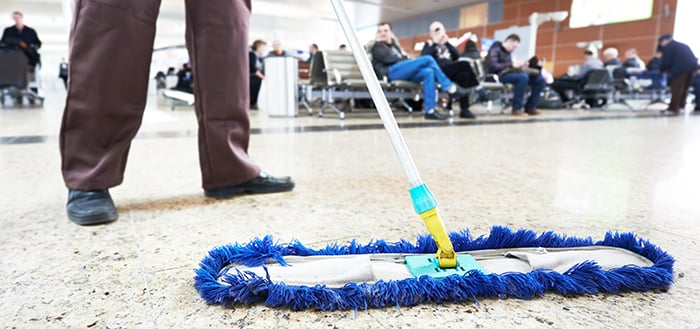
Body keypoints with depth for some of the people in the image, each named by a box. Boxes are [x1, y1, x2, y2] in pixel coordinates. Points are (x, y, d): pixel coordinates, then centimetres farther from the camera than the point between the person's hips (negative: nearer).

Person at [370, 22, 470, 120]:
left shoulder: (394, 45, 37)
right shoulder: (377, 46, 15)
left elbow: (403, 58, 24)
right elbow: (388, 59, -5)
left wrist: (408, 59, 2)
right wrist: (406, 59, -6)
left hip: (402, 72, 7)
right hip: (391, 72, -7)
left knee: (428, 72, -23)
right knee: (427, 59, -20)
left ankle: (429, 110, -32)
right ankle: (451, 89, -19)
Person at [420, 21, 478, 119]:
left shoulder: (448, 45, 31)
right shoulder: (429, 44, 21)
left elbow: (457, 56, 9)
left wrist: (447, 43, 3)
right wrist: (435, 43, 0)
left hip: (451, 72, 4)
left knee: (464, 74, -32)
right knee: (465, 65, -29)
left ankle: (464, 109, -33)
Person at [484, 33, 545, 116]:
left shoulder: (507, 52, 22)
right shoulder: (495, 49, -4)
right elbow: (492, 66, -18)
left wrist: (520, 65, 3)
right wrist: (512, 65, -19)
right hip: (500, 75, -9)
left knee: (539, 79, -6)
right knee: (523, 77, -37)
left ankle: (530, 107, -4)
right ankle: (517, 108, -29)